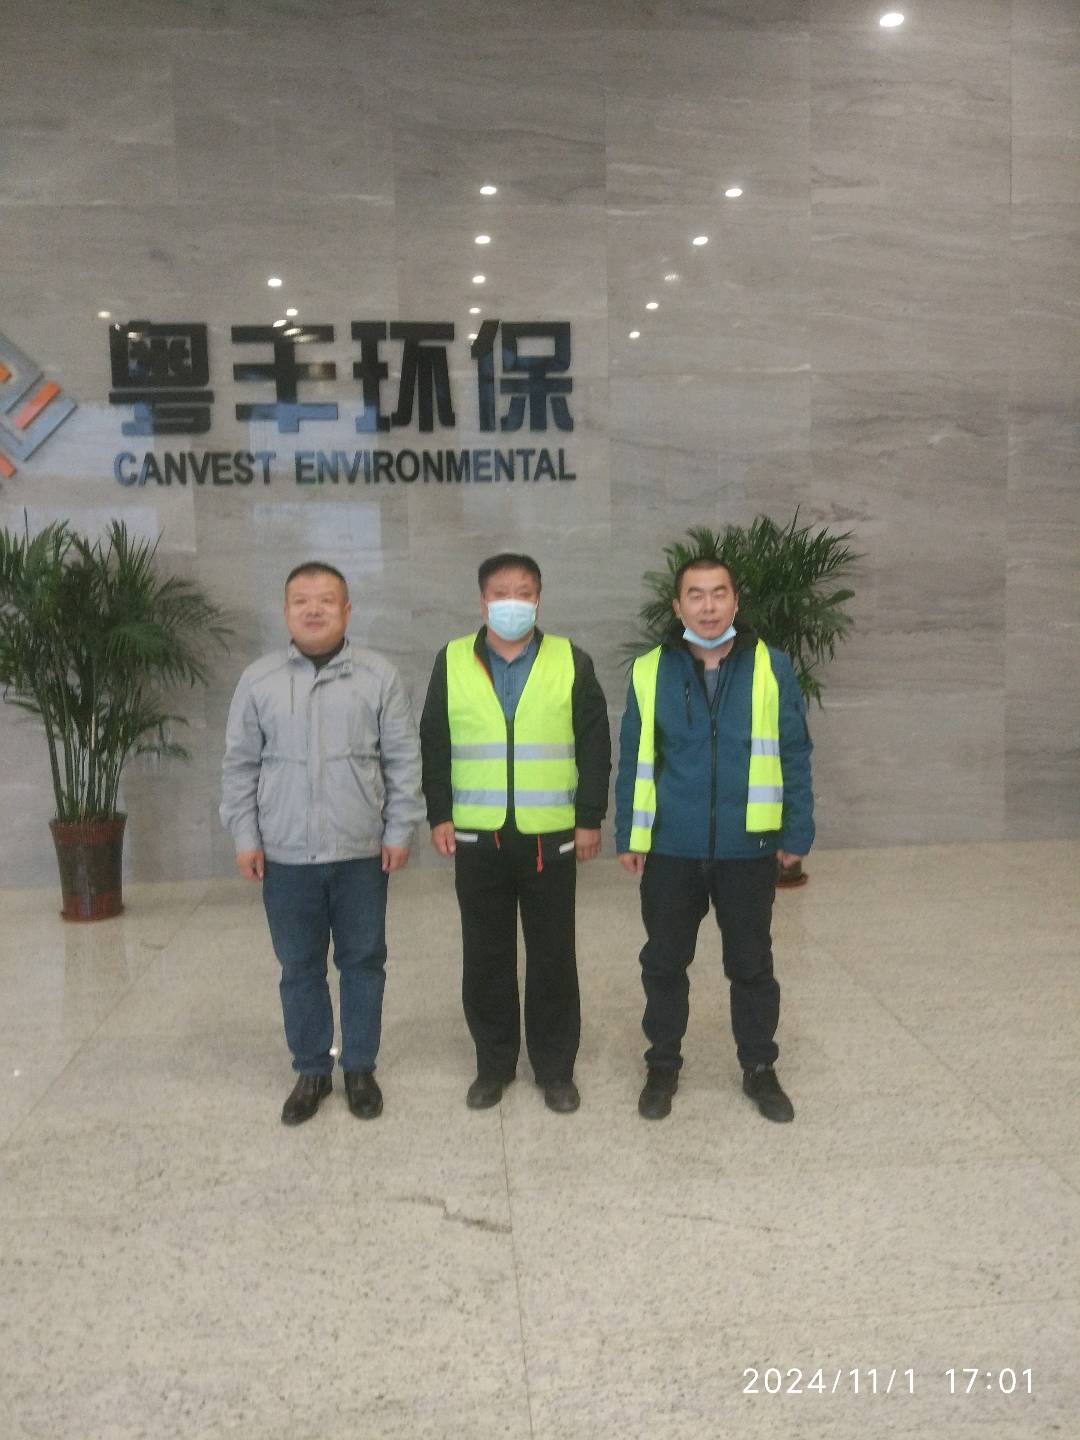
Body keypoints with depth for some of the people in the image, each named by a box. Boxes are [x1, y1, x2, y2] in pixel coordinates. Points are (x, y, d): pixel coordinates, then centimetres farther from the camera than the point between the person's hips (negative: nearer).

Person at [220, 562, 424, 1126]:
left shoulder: (379, 677, -2)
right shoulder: (258, 680, 2)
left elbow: (403, 760, 0)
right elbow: (240, 764, 6)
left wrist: (400, 830, -3)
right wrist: (245, 836, 2)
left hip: (361, 853, -1)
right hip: (285, 856, 1)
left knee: (362, 963, 11)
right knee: (298, 968, 11)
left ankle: (360, 1068, 27)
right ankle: (311, 1070, 28)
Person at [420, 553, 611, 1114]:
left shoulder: (572, 662, 1)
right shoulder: (452, 662, 3)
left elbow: (594, 745, 2)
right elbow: (434, 745, 6)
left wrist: (590, 817, -2)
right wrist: (439, 815, 0)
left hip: (550, 837, -1)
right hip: (477, 837, 1)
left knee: (553, 958, 8)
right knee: (485, 958, 10)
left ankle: (555, 1067, 22)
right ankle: (493, 1063, 25)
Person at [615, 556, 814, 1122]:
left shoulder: (771, 667, -3)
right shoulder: (650, 671, -1)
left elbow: (794, 756, 0)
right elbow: (633, 761, 3)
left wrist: (796, 834, -2)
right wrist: (629, 837, 1)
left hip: (748, 849, 0)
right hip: (670, 849, 1)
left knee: (751, 964, 14)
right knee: (664, 962, 13)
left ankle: (759, 1068, 32)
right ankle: (663, 1065, 32)